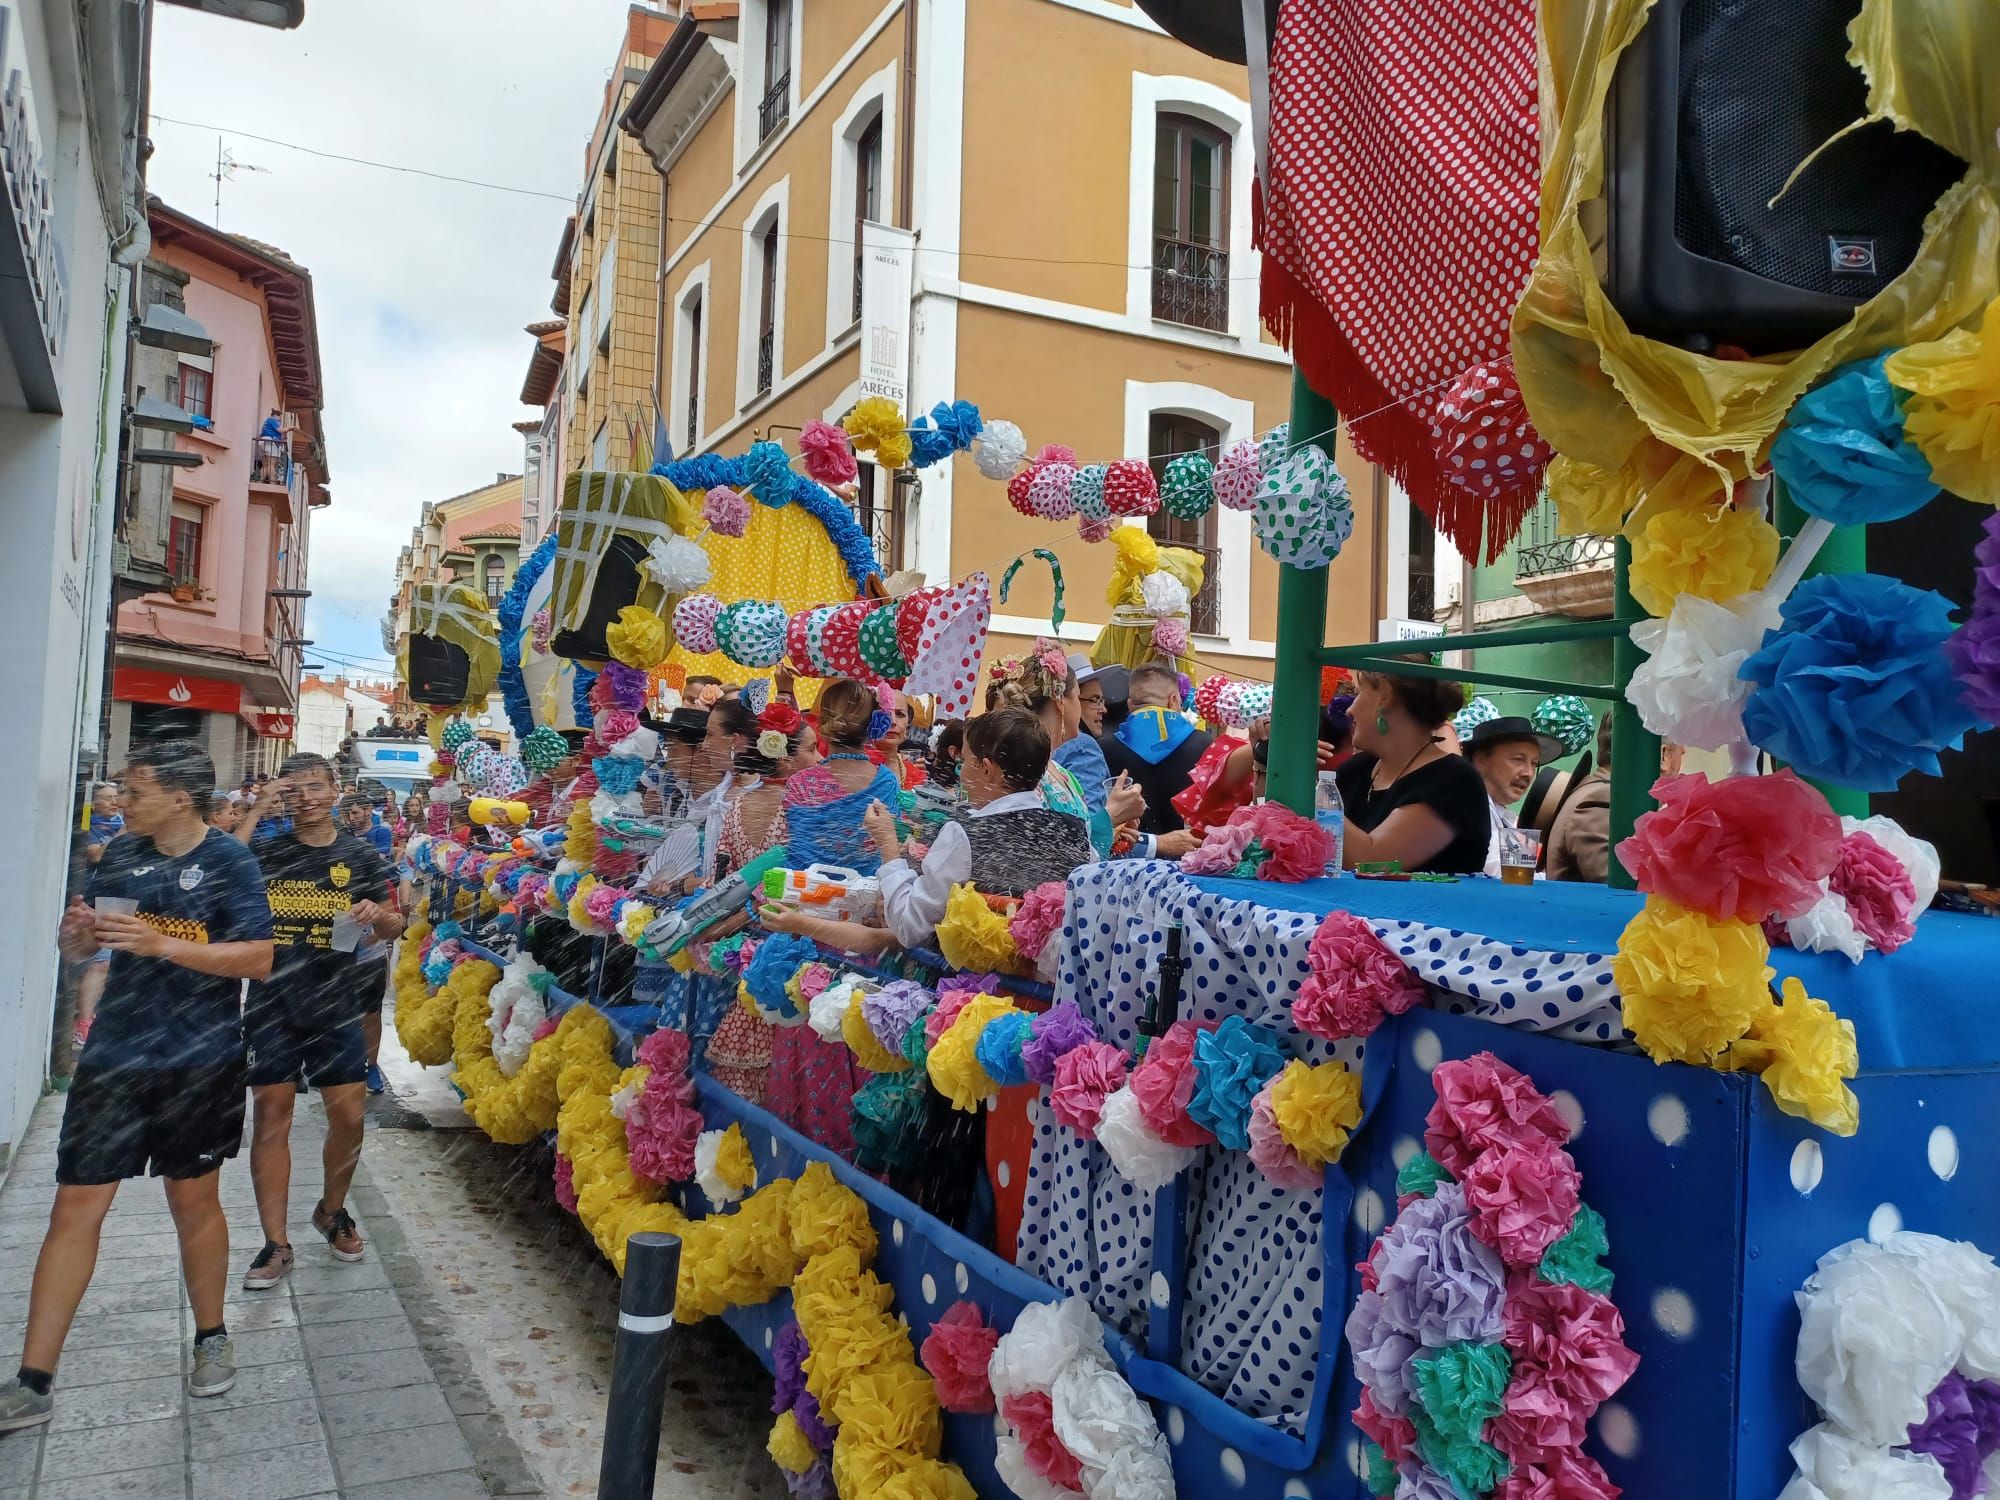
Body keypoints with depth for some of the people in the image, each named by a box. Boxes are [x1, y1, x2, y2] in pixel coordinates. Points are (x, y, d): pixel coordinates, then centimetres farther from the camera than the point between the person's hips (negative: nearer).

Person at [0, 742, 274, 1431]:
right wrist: (78, 930, -11)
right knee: (76, 1206, 4)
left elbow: (260, 958, -16)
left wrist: (163, 944, -25)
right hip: (113, 1056, 4)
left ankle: (211, 1337, 31)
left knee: (194, 1199, 11)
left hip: (200, 1062, -3)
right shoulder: (120, 854, 5)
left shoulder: (229, 861, -9)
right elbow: (74, 945, 13)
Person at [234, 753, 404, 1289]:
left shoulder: (360, 856, 3)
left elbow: (394, 927, 6)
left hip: (336, 1007, 0)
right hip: (272, 1005, 0)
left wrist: (379, 916, -17)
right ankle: (276, 1244, 13)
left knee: (349, 1116, 2)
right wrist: (255, 814, -16)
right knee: (271, 1115, 3)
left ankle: (332, 1210, 29)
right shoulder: (266, 852, 3)